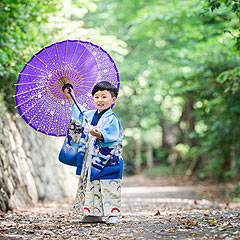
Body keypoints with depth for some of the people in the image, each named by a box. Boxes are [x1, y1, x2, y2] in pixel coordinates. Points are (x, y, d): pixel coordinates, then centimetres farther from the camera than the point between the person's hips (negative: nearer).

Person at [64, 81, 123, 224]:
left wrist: (99, 135, -38)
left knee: (108, 187, -8)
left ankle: (113, 213, 0)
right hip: (91, 160, 7)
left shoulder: (112, 119, -10)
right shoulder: (90, 115, 13)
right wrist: (71, 98, 37)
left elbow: (109, 137, -21)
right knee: (91, 185, 8)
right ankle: (95, 213, 16)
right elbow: (78, 113, 34)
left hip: (107, 161, -7)